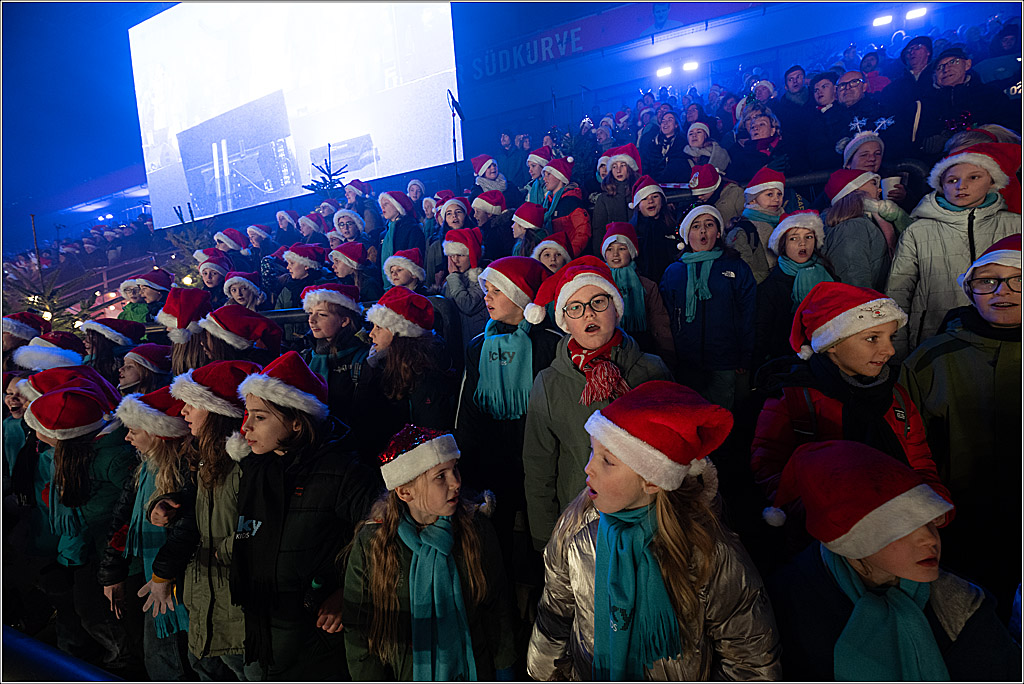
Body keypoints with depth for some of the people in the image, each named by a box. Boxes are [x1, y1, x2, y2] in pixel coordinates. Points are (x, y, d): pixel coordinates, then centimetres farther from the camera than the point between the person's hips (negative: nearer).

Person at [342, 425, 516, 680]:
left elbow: (497, 606, -3)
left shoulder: (476, 527, -15)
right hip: (404, 675, -1)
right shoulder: (370, 544, -20)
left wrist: (504, 668, 2)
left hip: (473, 669, 1)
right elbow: (359, 632, -9)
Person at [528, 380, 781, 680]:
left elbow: (753, 659, -15)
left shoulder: (711, 554, -31)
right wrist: (543, 672, 6)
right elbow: (556, 608, -3)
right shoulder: (577, 524, -21)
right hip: (586, 674, 2)